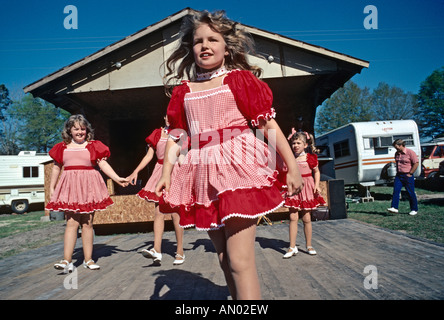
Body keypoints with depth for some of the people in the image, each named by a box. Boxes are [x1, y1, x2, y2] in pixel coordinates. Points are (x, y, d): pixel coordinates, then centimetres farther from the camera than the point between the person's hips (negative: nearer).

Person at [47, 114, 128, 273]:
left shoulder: (94, 146, 5)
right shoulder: (62, 147, 10)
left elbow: (103, 164, 0)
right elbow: (56, 168, 17)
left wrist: (117, 178, -10)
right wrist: (51, 187, 17)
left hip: (89, 186, 0)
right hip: (70, 187, 1)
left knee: (87, 223, 4)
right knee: (72, 222, -6)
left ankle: (88, 259, 13)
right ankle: (67, 260, -1)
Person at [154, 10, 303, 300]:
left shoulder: (240, 80, 4)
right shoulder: (184, 92, 15)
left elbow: (270, 124, 0)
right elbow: (175, 136, 13)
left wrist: (292, 166, -4)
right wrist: (166, 174, 2)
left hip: (238, 167, -5)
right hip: (205, 174, 5)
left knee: (240, 260, -10)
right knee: (224, 258, 13)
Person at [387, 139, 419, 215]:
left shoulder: (410, 152, -9)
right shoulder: (397, 153, 11)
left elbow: (416, 163, -11)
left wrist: (410, 173, -13)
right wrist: (397, 172, 12)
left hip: (408, 176, -6)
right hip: (398, 176, 6)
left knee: (411, 193, 3)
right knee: (396, 191, -8)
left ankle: (414, 209, 16)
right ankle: (394, 208, -11)